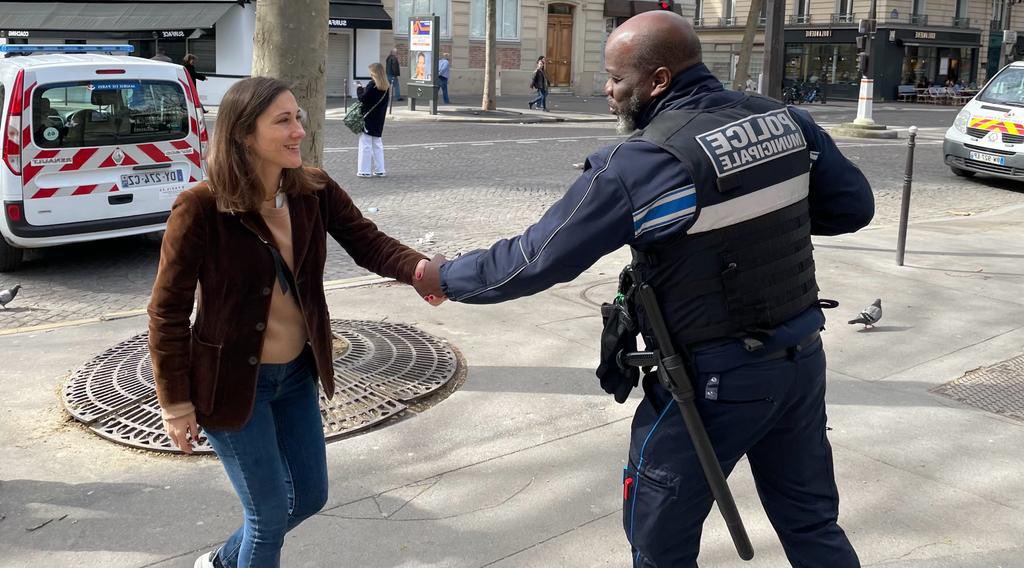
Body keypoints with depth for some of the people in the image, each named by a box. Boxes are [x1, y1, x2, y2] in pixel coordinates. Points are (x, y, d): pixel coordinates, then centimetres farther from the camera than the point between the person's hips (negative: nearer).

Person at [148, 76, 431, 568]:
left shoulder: (314, 191, -7)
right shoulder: (201, 208, -22)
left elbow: (368, 243, -14)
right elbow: (167, 312, -16)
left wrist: (419, 267, -36)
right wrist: (176, 404, -13)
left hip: (296, 374, 6)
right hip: (232, 381, -6)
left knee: (310, 496, 18)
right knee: (272, 509, 5)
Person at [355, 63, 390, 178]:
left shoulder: (372, 85, -17)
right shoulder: (386, 87, 6)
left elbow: (362, 98, -17)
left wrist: (360, 89, 2)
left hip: (368, 119, -7)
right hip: (379, 120, 7)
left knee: (365, 144, 0)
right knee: (377, 144, 15)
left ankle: (365, 170, 1)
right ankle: (380, 170, 17)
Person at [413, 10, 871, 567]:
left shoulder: (639, 165, -19)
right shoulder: (785, 120, -2)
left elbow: (534, 260, -15)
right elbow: (855, 206, 8)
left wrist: (444, 277, 0)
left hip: (712, 381, -6)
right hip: (802, 359, 6)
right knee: (812, 521, 22)